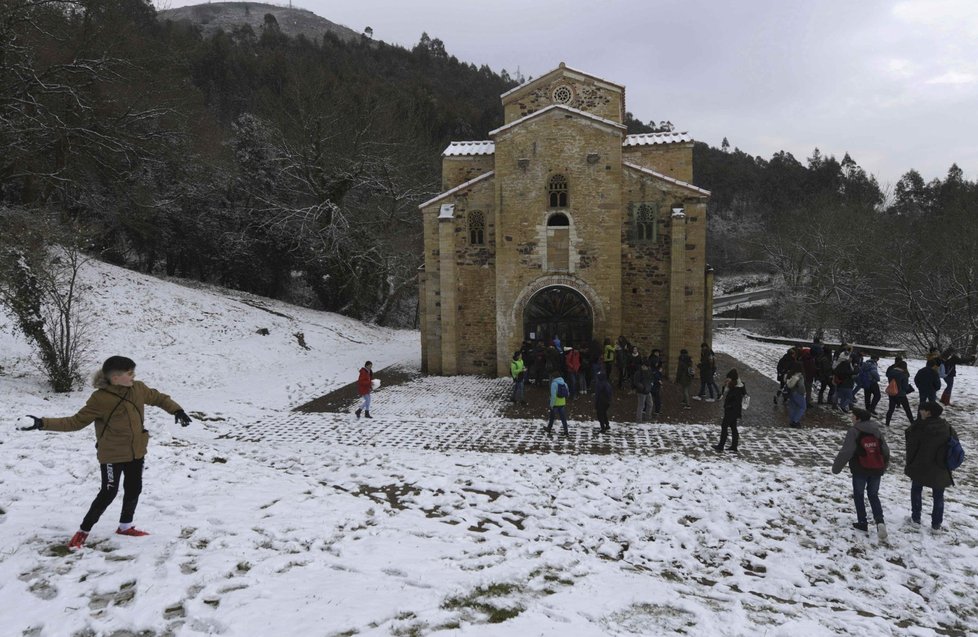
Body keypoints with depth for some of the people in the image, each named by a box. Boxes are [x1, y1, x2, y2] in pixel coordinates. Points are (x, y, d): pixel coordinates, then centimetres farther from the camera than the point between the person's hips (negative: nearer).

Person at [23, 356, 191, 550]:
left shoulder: (138, 388, -5)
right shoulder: (100, 399, -20)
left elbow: (158, 398, 13)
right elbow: (77, 421, -15)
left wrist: (176, 410, 5)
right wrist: (44, 423, -24)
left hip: (136, 451, 6)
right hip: (112, 455, -6)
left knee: (134, 489, 15)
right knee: (108, 493, -4)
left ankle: (126, 526, 35)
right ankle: (83, 531, 14)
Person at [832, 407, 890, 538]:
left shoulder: (854, 431, -13)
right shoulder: (877, 431, 7)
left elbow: (845, 452, -18)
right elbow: (886, 450, 12)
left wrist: (836, 467, -9)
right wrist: (884, 467, 25)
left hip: (860, 470, -5)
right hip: (877, 470, 5)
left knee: (859, 495, 13)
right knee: (873, 495, 16)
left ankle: (862, 522, 15)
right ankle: (880, 521, -3)